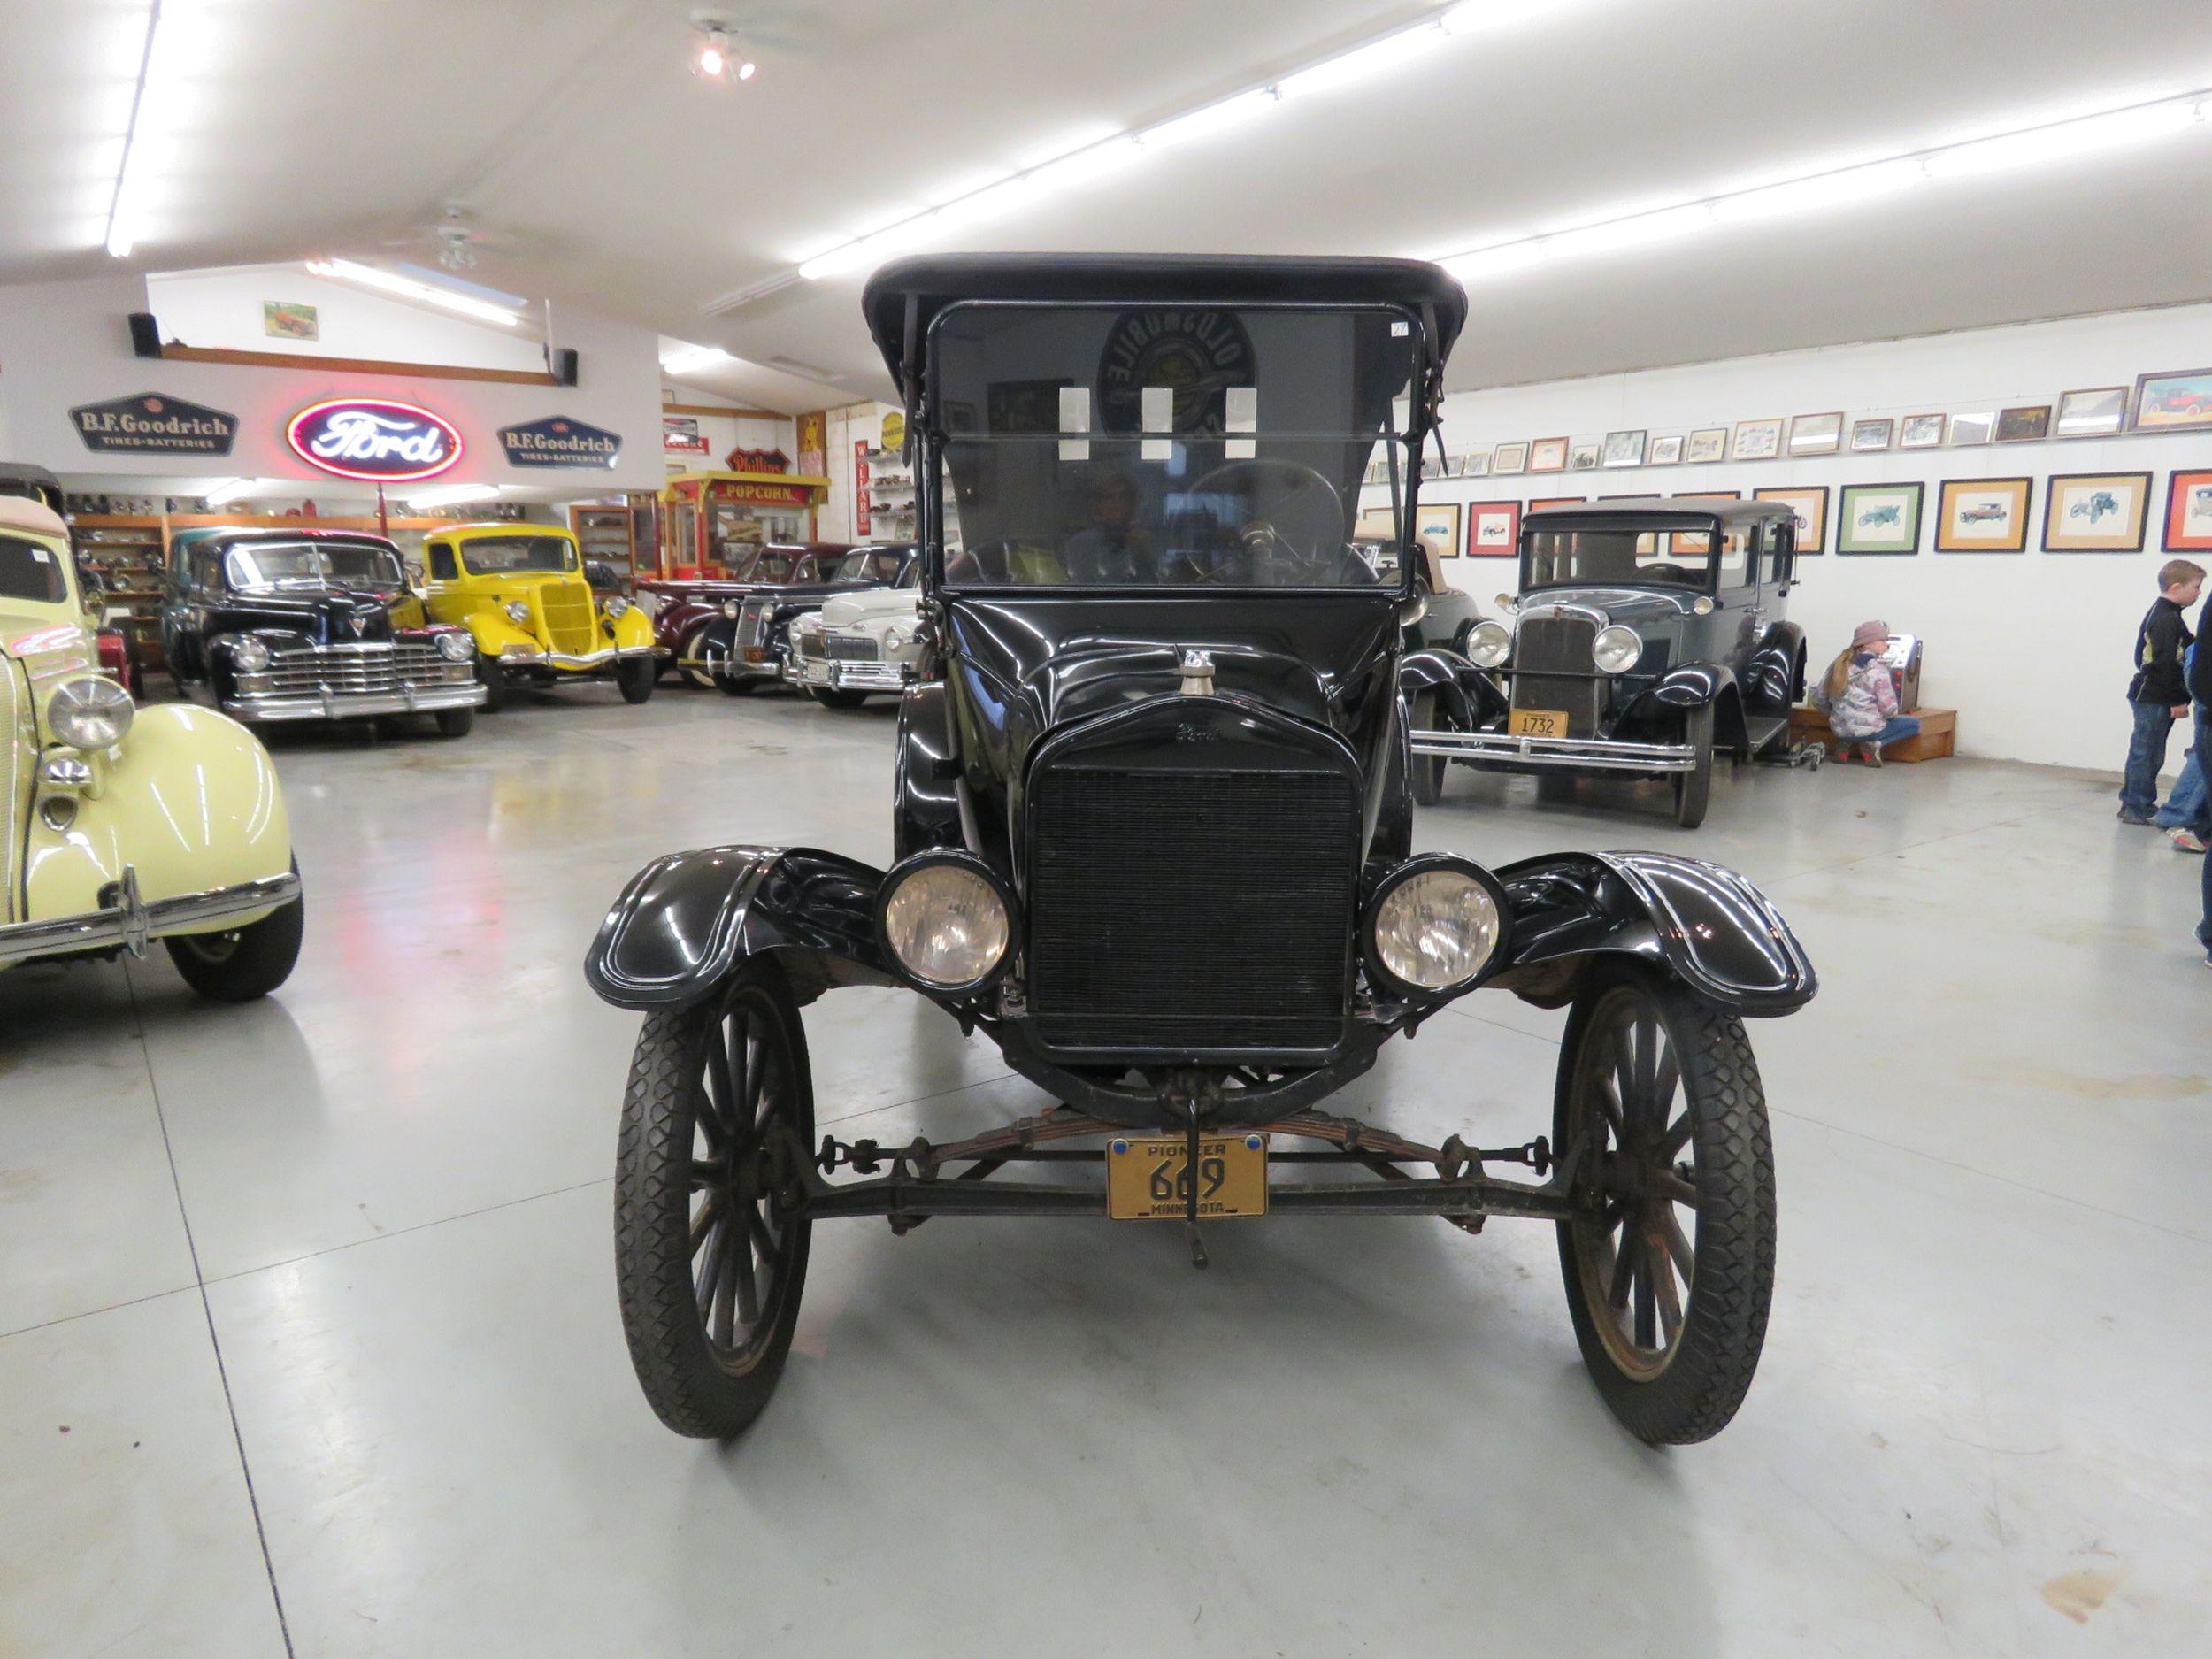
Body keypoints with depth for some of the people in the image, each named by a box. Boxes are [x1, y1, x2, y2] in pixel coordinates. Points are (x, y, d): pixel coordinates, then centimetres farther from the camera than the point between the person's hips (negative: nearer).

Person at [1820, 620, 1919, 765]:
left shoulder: (1839, 663, 3)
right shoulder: (1878, 669, -12)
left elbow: (1822, 699, 6)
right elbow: (1889, 708, -13)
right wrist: (1891, 714, 10)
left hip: (1839, 729, 6)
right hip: (1868, 729, -6)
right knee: (1914, 723, 13)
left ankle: (1845, 744, 10)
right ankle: (1875, 744, -4)